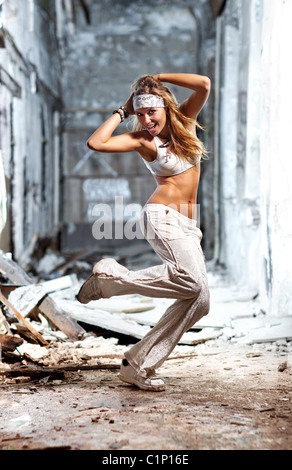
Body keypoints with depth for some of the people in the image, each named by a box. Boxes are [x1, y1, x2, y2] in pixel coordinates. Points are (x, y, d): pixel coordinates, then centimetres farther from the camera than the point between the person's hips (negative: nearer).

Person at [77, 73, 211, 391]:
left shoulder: (185, 120, 11)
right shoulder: (142, 140, -1)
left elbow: (204, 84, -5)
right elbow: (95, 143, -15)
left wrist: (157, 77, 3)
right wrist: (122, 112, -2)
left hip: (187, 226, 6)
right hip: (162, 216, -6)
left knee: (198, 302, -3)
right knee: (191, 281, -31)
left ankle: (137, 365, -2)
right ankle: (111, 277, -16)